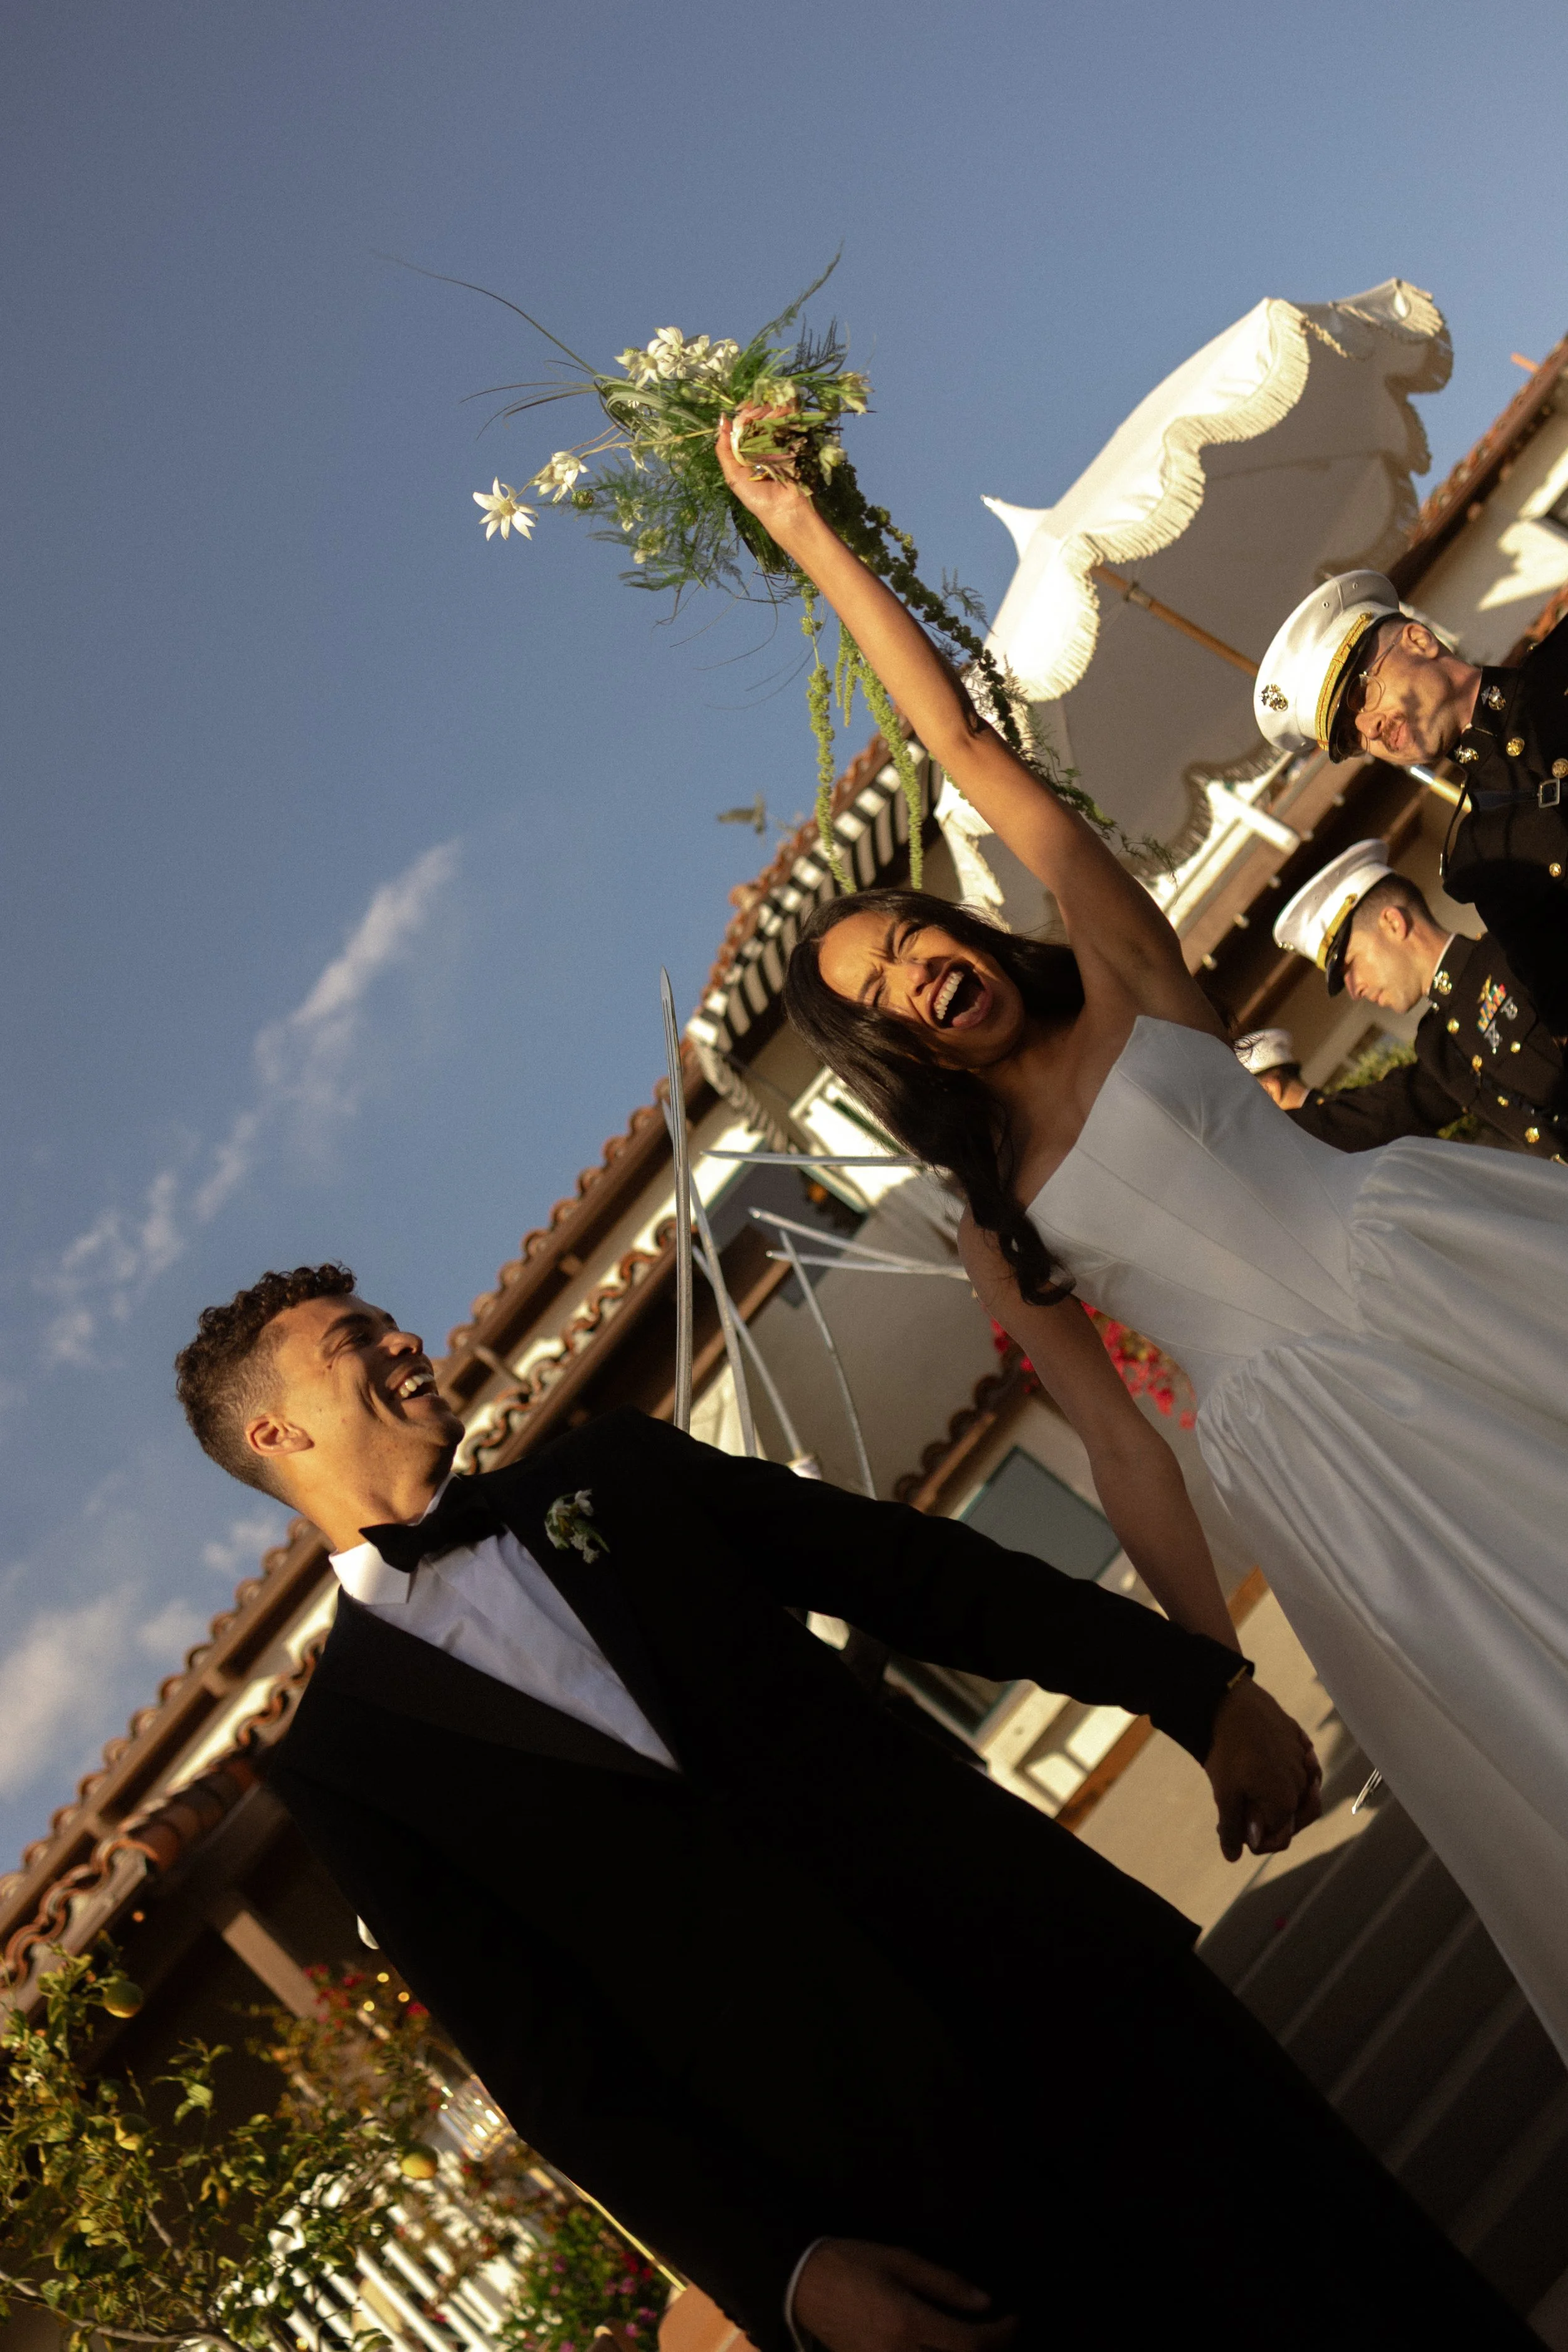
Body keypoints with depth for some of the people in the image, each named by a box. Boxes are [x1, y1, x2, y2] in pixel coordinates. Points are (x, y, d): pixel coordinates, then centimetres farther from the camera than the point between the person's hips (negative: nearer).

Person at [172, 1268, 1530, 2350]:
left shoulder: (611, 1474, 13)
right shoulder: (339, 1760, 3)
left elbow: (914, 1572, 12)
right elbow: (540, 2054, -2)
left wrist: (1200, 1686, 1)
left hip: (1027, 1948, 3)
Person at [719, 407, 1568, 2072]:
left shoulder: (1128, 985, 7)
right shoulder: (997, 1228, 9)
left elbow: (966, 749, 2)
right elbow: (1122, 1452, 8)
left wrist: (807, 535, 4)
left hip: (1418, 1258, 0)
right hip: (1296, 1435, 1)